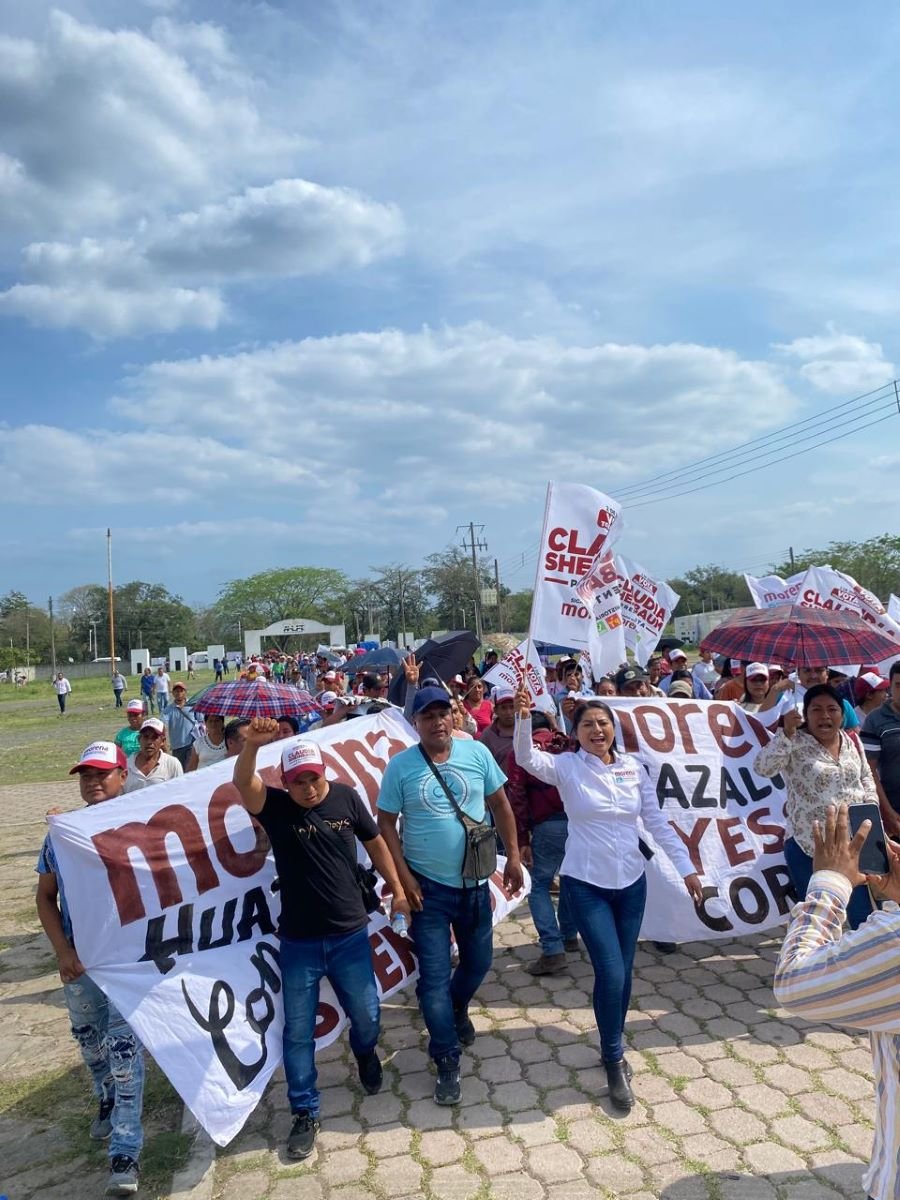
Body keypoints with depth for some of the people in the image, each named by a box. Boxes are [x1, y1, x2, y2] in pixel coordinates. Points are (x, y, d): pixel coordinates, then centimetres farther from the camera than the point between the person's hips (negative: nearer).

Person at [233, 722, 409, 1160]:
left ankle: (365, 1053, 50)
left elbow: (375, 843, 8)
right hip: (298, 942, -1)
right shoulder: (275, 806, -12)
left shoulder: (345, 797, -6)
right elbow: (243, 783, -33)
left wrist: (397, 890, 11)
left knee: (366, 1015, 14)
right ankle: (304, 1113, 29)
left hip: (350, 934, 2)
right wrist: (252, 744, -53)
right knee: (298, 1031, 8)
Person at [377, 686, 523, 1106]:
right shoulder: (400, 765, -10)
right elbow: (386, 822, -6)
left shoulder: (477, 753, -5)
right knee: (434, 975, 1)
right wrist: (403, 877, -11)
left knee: (479, 961, 19)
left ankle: (457, 1008, 51)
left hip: (474, 883, 3)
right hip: (428, 887, -3)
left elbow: (500, 805, 3)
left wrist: (513, 857, 1)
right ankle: (447, 1061, 19)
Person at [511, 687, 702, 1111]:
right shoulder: (566, 766, -11)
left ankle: (613, 1047, 36)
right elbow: (526, 757, -29)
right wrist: (523, 716, -45)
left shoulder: (633, 767, -1)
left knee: (622, 973, 13)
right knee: (611, 973, -7)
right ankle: (614, 1061, 16)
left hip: (631, 883, 4)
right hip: (585, 885, -4)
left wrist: (686, 867, 3)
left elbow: (657, 822, 4)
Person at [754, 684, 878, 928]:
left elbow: (866, 776, 18)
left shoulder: (851, 741, 5)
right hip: (809, 845, -5)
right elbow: (763, 768, -27)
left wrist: (871, 805, 1)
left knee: (865, 911, 17)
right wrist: (786, 733, -38)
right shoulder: (796, 744, -13)